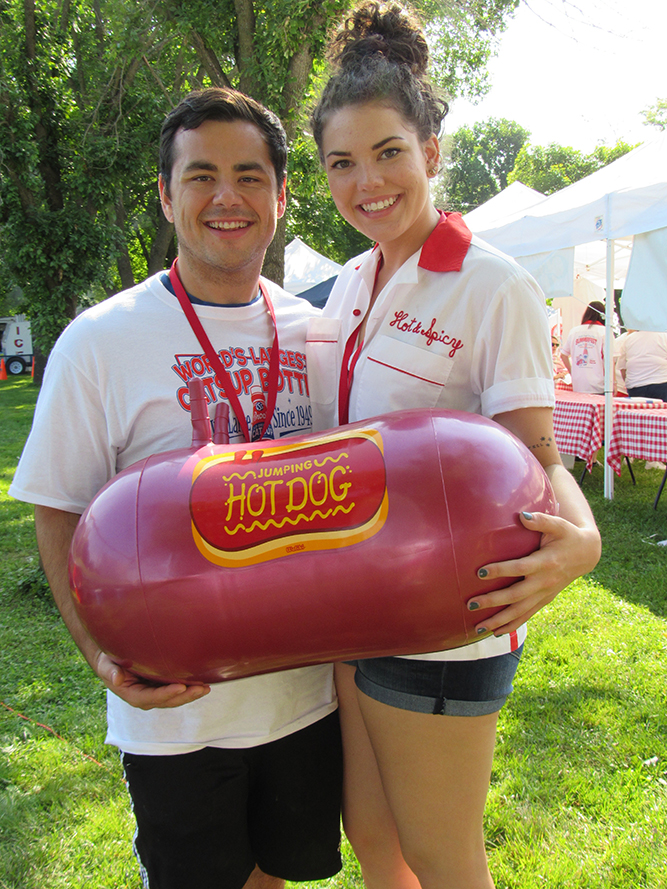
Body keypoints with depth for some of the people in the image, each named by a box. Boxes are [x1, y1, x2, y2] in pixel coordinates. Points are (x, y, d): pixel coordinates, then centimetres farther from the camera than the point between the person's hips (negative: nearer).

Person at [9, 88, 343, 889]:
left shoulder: (314, 330, 1)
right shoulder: (101, 341, -11)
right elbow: (60, 517, -8)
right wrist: (106, 656, -21)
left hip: (308, 688, 4)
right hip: (174, 704, -3)